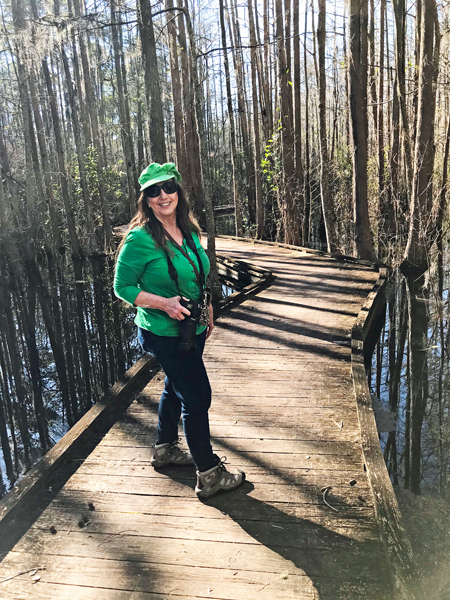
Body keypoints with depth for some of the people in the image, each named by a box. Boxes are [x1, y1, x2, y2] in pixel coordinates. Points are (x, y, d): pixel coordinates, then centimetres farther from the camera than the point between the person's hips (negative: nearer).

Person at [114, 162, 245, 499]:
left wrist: (208, 312, 15)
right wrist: (164, 303, -25)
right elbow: (122, 287, -14)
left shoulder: (189, 232, 4)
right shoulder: (141, 238, -18)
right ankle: (209, 476, 13)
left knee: (176, 389, 23)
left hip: (191, 329, 8)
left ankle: (165, 449, 45)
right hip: (164, 334, -8)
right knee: (197, 398, -2)